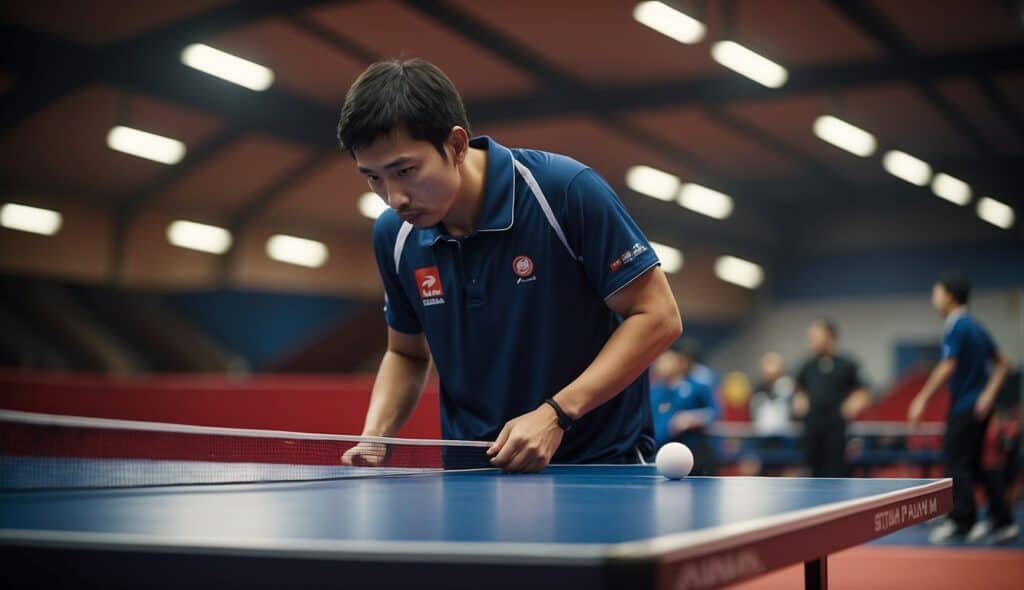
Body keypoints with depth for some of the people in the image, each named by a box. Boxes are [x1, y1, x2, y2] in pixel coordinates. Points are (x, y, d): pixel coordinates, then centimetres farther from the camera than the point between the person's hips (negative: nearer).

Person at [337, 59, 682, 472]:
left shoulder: (566, 190, -15)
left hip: (598, 466, -3)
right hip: (472, 475, 4)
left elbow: (658, 316, -11)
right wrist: (372, 439, -2)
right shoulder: (393, 236, 1)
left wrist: (556, 414, -18)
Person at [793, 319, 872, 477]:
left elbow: (864, 395, 2)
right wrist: (799, 403, 4)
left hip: (836, 428, -4)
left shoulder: (846, 365, -1)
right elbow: (799, 393, 24)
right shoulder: (808, 367, 11)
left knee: (835, 471, -6)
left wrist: (855, 405, -16)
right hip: (812, 429, 4)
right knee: (816, 469, 9)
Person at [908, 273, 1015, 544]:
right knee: (973, 465, 13)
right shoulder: (975, 326, 14)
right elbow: (1002, 364, 14)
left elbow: (947, 367, -22)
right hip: (979, 406, 9)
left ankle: (961, 522, 1)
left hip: (965, 407, -9)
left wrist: (922, 399, -20)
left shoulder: (957, 326, -14)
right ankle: (1002, 521, 14)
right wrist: (989, 393, 2)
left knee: (957, 463, -3)